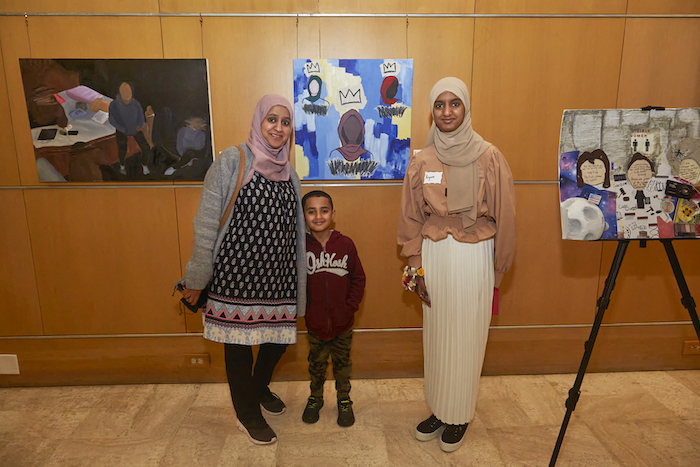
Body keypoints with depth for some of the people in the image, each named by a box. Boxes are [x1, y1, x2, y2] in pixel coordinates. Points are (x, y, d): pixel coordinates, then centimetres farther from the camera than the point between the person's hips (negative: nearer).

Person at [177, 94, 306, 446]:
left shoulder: (288, 172, 12)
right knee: (238, 342, 7)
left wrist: (299, 277, 18)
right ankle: (247, 413, 29)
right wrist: (197, 278, -10)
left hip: (277, 273, 6)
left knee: (279, 337, 13)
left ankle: (259, 388, 43)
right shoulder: (232, 161, -6)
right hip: (237, 271, -5)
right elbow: (206, 222, -9)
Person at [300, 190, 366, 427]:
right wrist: (305, 308, -5)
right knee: (316, 363, 17)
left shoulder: (346, 244, -8)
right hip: (315, 323, 0)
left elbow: (358, 278, -1)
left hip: (343, 321, 0)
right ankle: (315, 398, 40)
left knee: (342, 363, 16)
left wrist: (351, 306, -7)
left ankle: (344, 399, 36)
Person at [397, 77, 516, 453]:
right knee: (435, 337, 13)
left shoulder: (489, 158, -6)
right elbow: (411, 219, 5)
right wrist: (416, 269, 1)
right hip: (434, 256, 3)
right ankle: (438, 410, 32)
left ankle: (459, 417, 28)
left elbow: (504, 219, -3)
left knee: (466, 340, 7)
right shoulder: (421, 161, 2)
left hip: (474, 257, -2)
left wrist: (496, 275, -1)